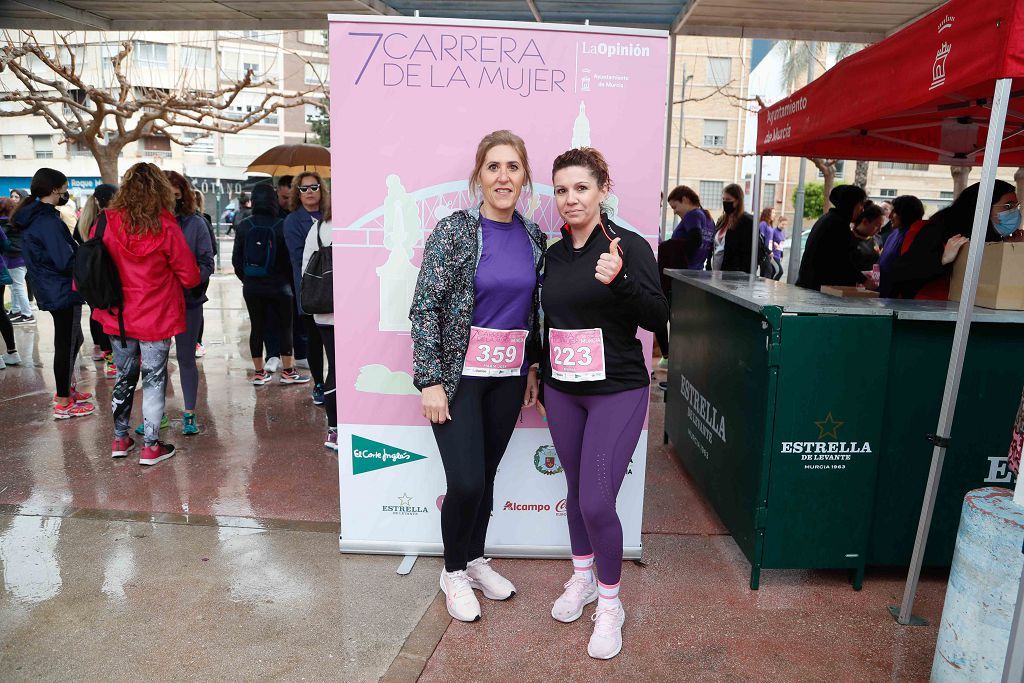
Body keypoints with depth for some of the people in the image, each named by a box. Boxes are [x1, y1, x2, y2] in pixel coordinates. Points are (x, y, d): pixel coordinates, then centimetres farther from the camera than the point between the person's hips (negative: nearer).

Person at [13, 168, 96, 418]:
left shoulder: (31, 218, 9)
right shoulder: (49, 222, -21)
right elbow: (66, 261, -24)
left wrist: (78, 250, 4)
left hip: (51, 291, 10)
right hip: (63, 292, -10)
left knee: (73, 339, 22)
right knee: (66, 344, 1)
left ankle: (66, 389, 35)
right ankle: (63, 403, 11)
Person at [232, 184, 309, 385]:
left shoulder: (243, 226, -2)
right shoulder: (282, 226, -12)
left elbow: (236, 259, 3)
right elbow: (290, 258, -6)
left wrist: (246, 279, 18)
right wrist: (290, 281, 9)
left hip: (251, 287, 3)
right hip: (279, 286, -3)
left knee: (257, 327, 10)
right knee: (285, 327, 6)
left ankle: (259, 372, 15)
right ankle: (288, 371, 8)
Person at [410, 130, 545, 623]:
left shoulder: (534, 238, 4)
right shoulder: (454, 230, -11)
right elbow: (425, 307, -13)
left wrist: (532, 369, 12)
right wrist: (430, 381, -16)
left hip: (509, 376, 5)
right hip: (459, 373, -4)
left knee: (487, 474, 14)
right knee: (465, 482, -4)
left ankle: (475, 560, 37)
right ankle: (453, 573, 23)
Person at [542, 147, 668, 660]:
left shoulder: (628, 246, -10)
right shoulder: (554, 253, 6)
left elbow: (657, 318, -16)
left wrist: (619, 280, -31)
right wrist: (536, 372, 16)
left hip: (616, 391, -5)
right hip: (562, 391, 5)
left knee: (597, 502, -8)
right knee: (576, 488, 16)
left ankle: (610, 603, 17)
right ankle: (582, 578, 38)